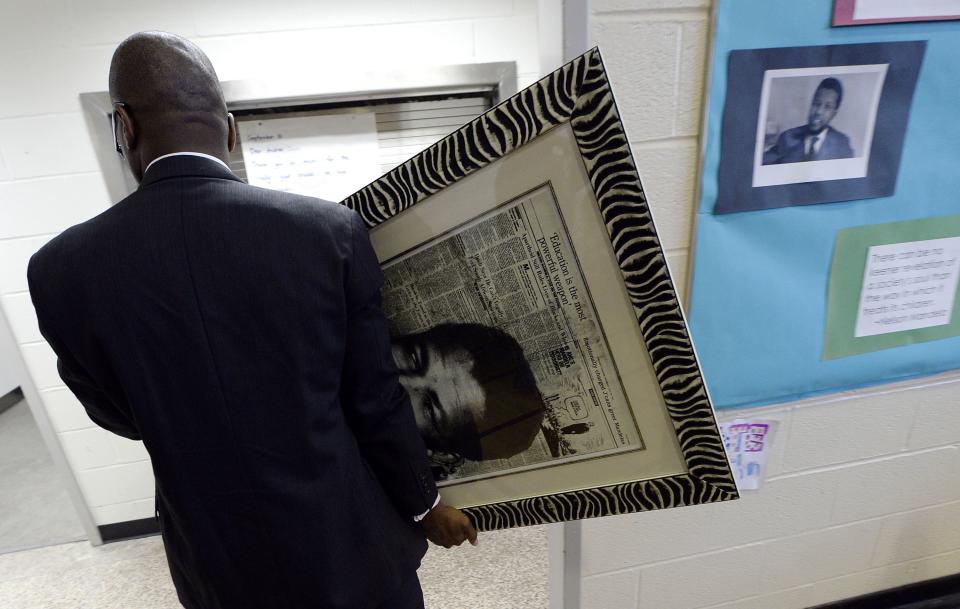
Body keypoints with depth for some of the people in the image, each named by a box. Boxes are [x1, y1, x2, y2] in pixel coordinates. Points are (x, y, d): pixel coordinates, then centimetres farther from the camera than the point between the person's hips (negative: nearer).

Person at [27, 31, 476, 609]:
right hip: (348, 538, -1)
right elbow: (375, 401, -14)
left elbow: (121, 415, 0)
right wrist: (426, 504, 2)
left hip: (221, 561, 2)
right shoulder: (332, 229, -21)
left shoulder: (62, 269, -15)